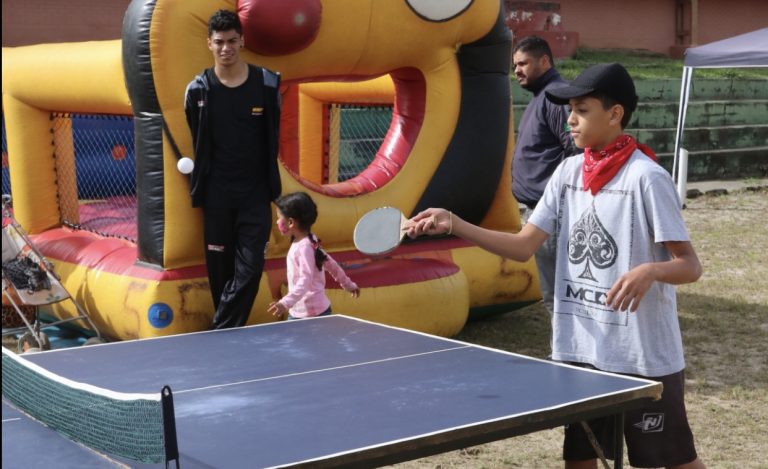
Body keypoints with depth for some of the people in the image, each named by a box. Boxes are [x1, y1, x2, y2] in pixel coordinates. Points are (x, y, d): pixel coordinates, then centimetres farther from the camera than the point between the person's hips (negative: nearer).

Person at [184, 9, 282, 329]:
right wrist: (202, 187, 6)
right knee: (220, 267, 7)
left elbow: (272, 140, 6)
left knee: (250, 266, -6)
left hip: (256, 193, 0)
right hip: (216, 194, 0)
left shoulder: (267, 84, -2)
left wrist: (268, 185, 7)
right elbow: (200, 145, 6)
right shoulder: (198, 90, -3)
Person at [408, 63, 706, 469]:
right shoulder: (568, 172, 5)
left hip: (644, 354, -6)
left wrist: (649, 271, -35)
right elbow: (523, 247, 4)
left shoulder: (646, 178, -14)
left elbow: (690, 266, -13)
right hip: (579, 349, 6)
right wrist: (452, 224, -6)